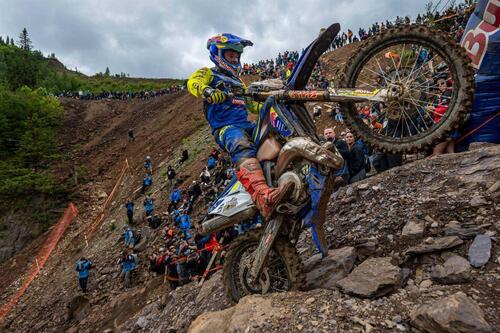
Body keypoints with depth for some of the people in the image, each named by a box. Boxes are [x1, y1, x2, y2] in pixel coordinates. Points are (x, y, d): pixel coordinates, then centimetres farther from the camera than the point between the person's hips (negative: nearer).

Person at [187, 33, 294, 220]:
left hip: (247, 125, 8)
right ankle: (264, 197, -60)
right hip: (226, 127, -8)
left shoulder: (238, 81, 35)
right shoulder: (209, 73, 14)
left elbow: (253, 103, 35)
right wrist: (207, 91, -31)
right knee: (243, 148, -39)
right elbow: (193, 82, -9)